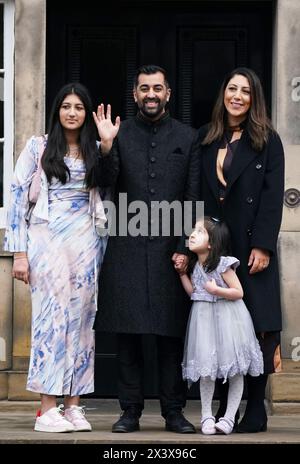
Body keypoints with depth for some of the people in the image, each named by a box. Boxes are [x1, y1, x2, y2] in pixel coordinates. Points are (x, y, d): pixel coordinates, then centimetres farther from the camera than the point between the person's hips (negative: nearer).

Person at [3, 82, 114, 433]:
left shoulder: (96, 151, 12)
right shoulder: (38, 146, 3)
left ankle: (73, 406, 7)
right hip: (47, 241, -3)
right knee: (51, 317, -6)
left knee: (80, 320, 2)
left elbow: (105, 197, 15)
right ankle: (48, 409, -5)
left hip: (86, 242, 3)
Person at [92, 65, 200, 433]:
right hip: (127, 248, 0)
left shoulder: (188, 138, 9)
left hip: (170, 248, 0)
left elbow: (194, 198, 6)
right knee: (127, 334, 2)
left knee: (171, 335, 1)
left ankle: (174, 412, 9)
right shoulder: (120, 135, 8)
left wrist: (185, 248, -2)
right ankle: (130, 410, 9)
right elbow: (106, 184, -3)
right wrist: (106, 148, -18)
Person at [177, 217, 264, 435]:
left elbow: (238, 292, -11)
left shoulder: (223, 264, -14)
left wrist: (216, 290, -23)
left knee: (235, 371, -1)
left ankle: (229, 417, 6)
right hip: (204, 319, 5)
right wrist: (182, 273, 5)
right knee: (206, 369, 4)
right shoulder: (195, 265, 6)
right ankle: (207, 415, 13)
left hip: (227, 319, -5)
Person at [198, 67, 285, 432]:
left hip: (251, 244, -3)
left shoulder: (267, 141, 2)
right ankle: (225, 409, 7)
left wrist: (262, 247, -13)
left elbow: (273, 198, -4)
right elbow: (199, 194, 9)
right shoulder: (206, 139, 12)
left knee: (256, 326, -3)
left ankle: (255, 410, 3)